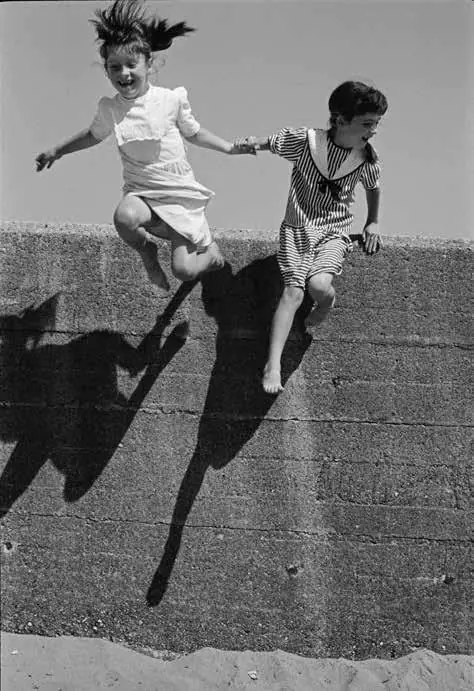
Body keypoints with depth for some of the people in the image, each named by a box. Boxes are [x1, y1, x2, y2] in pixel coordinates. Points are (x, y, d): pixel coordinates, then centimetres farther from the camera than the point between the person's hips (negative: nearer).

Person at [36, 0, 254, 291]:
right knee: (125, 218, -37)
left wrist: (230, 147, -1)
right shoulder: (109, 109, -3)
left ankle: (211, 251, 31)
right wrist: (57, 151, 22)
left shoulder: (171, 100, -10)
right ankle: (147, 250, -1)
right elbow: (94, 135, 20)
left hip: (180, 193, -1)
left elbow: (194, 133, 7)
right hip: (141, 192, 2)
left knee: (184, 270, -7)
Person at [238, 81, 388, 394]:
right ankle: (273, 365, -16)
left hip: (335, 233, 1)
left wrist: (373, 222, 20)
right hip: (297, 228, -1)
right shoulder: (305, 140, -12)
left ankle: (328, 300, 13)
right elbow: (270, 143, 3)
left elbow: (374, 187, 18)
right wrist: (252, 143, -17)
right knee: (294, 291, -17)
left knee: (319, 285, -26)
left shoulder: (367, 158, -3)